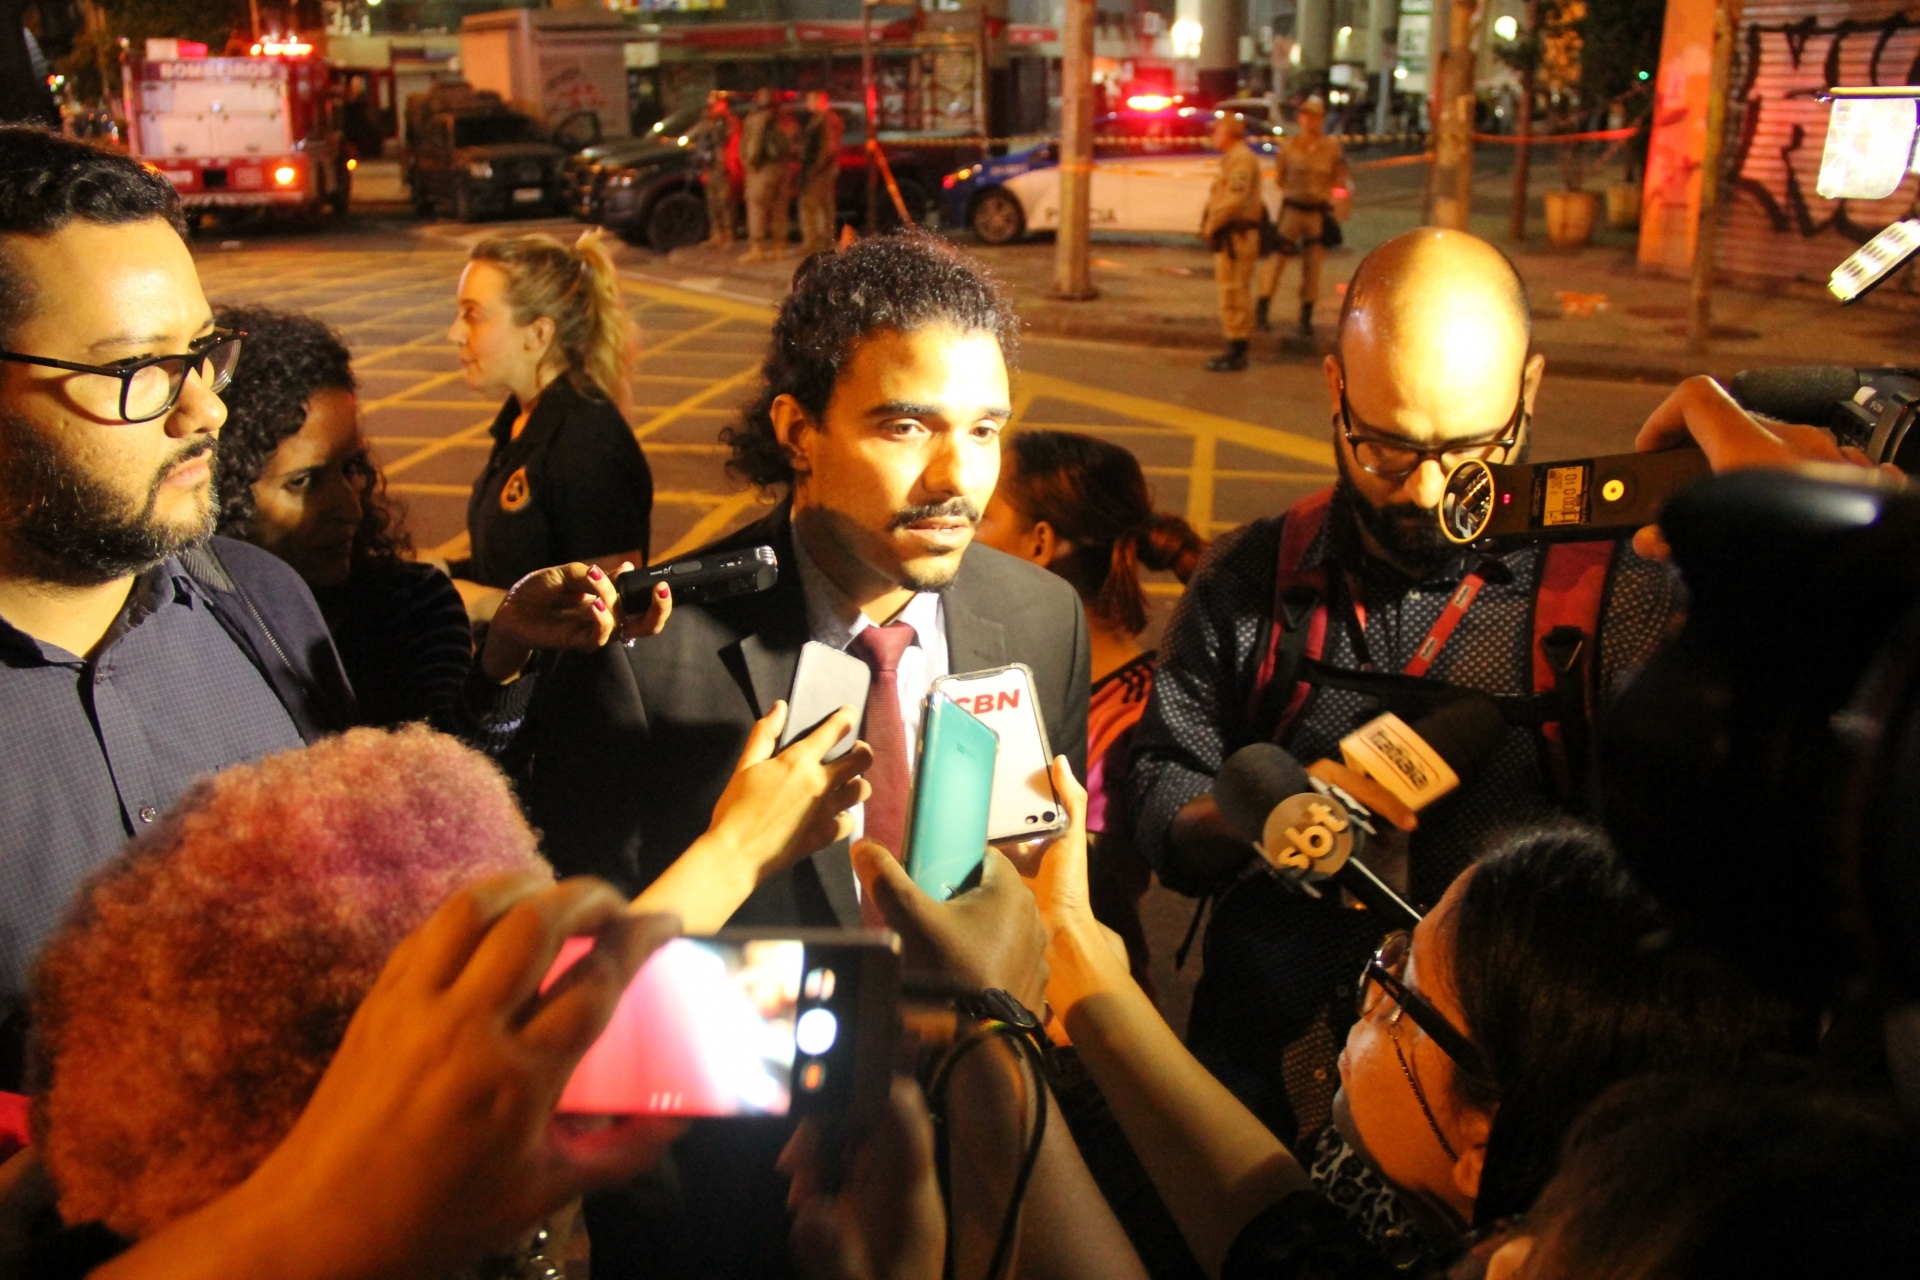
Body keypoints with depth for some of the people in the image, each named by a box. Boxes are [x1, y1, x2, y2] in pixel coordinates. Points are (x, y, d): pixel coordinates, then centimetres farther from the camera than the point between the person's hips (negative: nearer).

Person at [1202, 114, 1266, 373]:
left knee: (1234, 293, -9)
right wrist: (1210, 224, 9)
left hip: (1237, 236, -11)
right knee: (1233, 293, 14)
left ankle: (1236, 354, -8)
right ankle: (1235, 350, 21)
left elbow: (1234, 199, -24)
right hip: (1230, 236, 11)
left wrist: (1211, 225, -18)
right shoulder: (1232, 158, 20)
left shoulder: (1242, 159, -14)